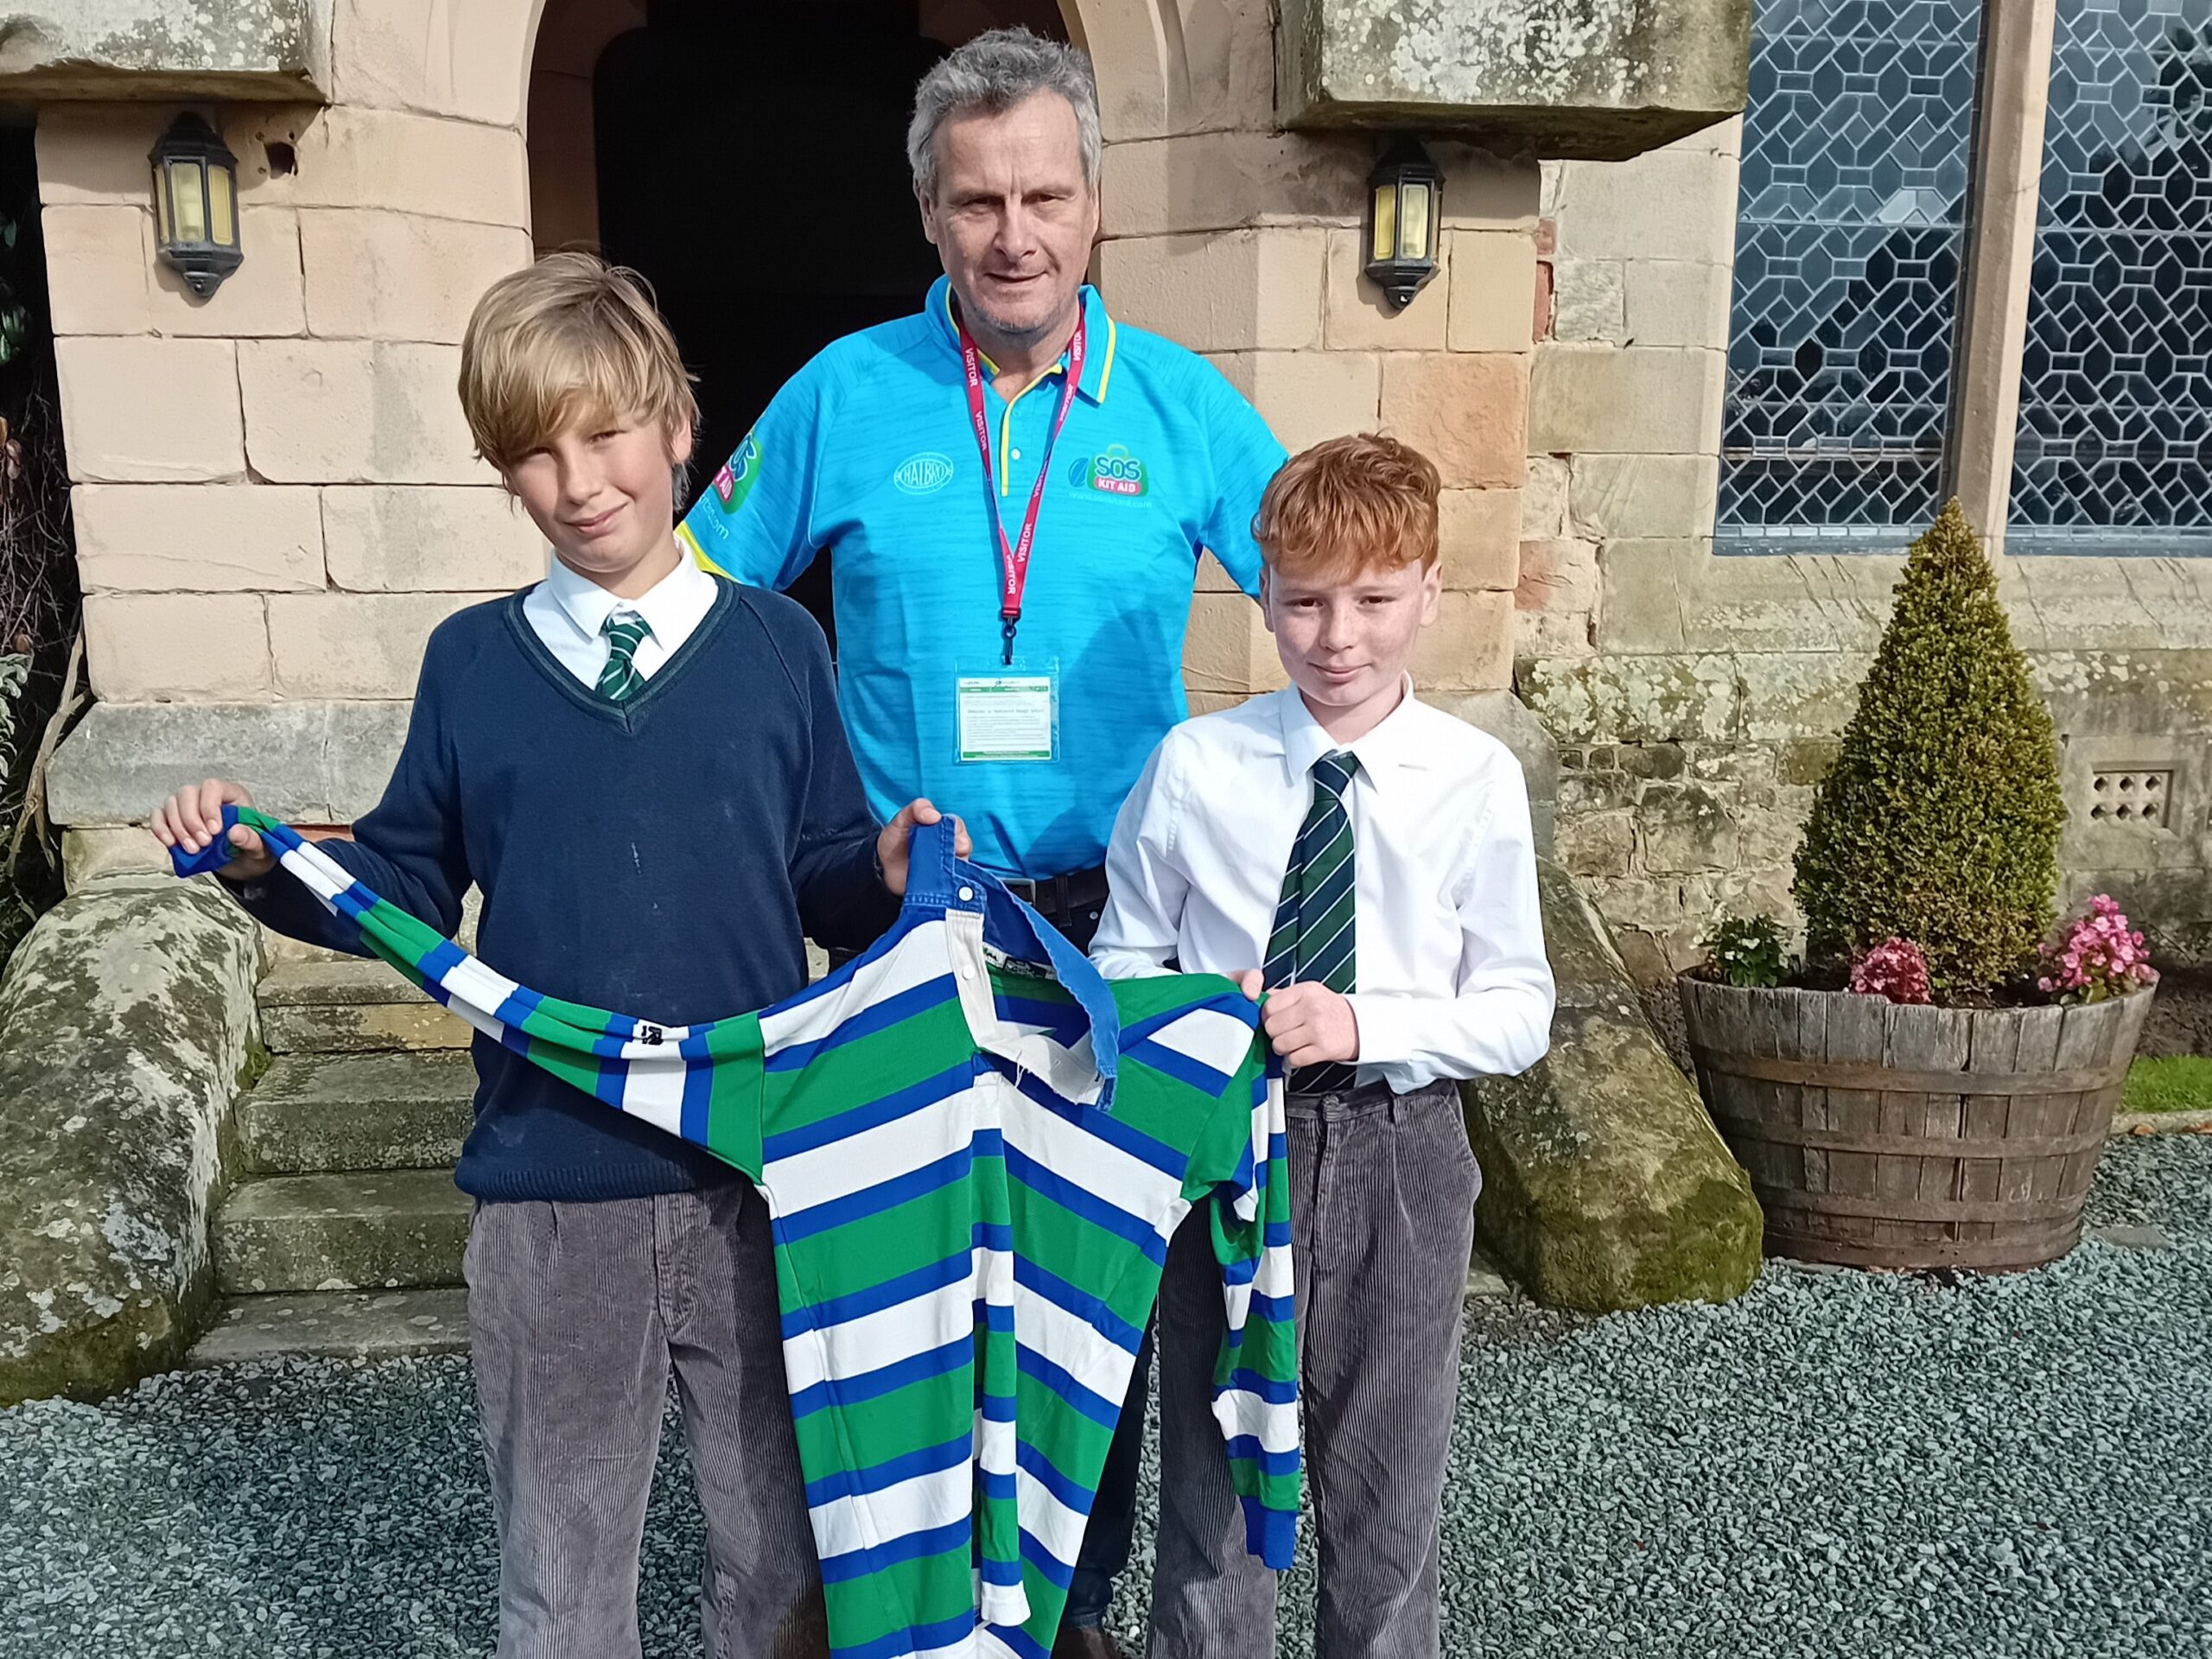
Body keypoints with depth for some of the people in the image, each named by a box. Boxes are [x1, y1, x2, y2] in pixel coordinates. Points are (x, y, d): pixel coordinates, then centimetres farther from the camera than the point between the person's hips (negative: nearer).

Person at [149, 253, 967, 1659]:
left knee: (782, 1544, 17)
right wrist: (267, 862, -6)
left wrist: (888, 869, -18)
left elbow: (826, 888, 2)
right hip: (549, 1190, 1)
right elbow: (410, 888, 9)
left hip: (757, 1176, -1)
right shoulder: (473, 663, 3)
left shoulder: (778, 648, -1)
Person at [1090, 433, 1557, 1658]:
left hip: (1400, 1155, 0)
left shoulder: (1476, 780, -8)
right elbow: (1124, 958, 4)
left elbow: (1517, 1010, -5)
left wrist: (1366, 1022, -20)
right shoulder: (1193, 764, -5)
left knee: (1385, 1506, 17)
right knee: (1211, 1480, 15)